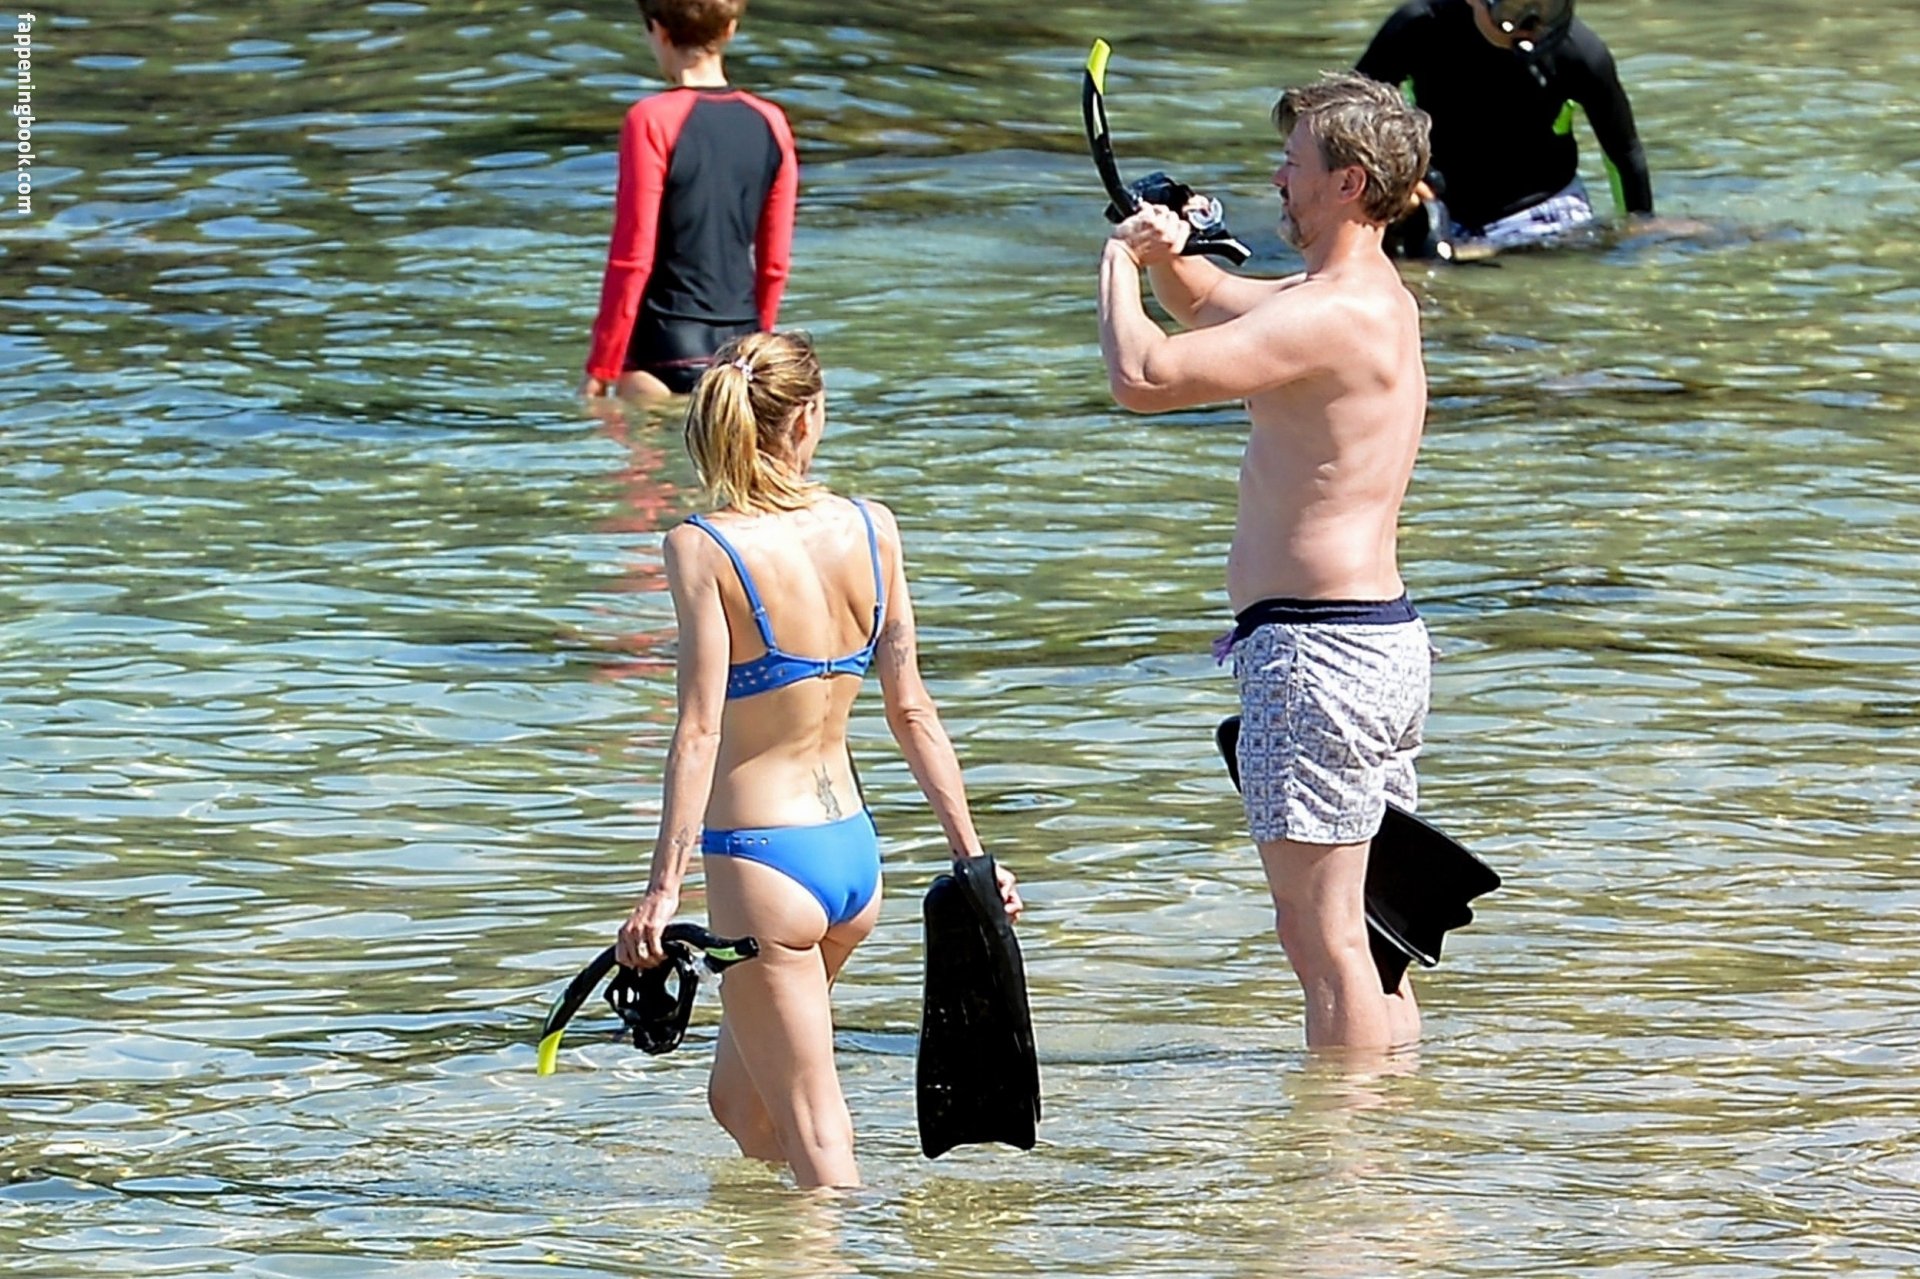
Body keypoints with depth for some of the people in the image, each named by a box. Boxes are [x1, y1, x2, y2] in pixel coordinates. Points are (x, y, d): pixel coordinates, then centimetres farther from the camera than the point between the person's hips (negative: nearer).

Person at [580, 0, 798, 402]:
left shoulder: (653, 121, -10)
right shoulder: (770, 125, 5)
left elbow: (632, 259, -10)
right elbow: (775, 262, 11)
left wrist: (600, 367, -4)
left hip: (665, 345, -5)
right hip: (741, 343, 5)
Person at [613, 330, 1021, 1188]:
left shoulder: (703, 549, -13)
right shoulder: (870, 530, 2)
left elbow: (700, 729, -18)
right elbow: (911, 710, 6)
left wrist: (663, 889, -18)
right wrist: (970, 852, 13)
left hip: (762, 859, -6)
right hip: (855, 853, 6)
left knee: (813, 1134, 0)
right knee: (736, 1094, 25)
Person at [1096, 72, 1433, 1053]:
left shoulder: (1332, 317, -18)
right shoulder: (1380, 298, 15)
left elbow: (1143, 377, -25)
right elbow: (1208, 306, 31)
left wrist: (1122, 264, -7)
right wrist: (1170, 254, 8)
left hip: (1317, 646, -11)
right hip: (1386, 640, 11)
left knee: (1323, 937, -9)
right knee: (1354, 931, 16)